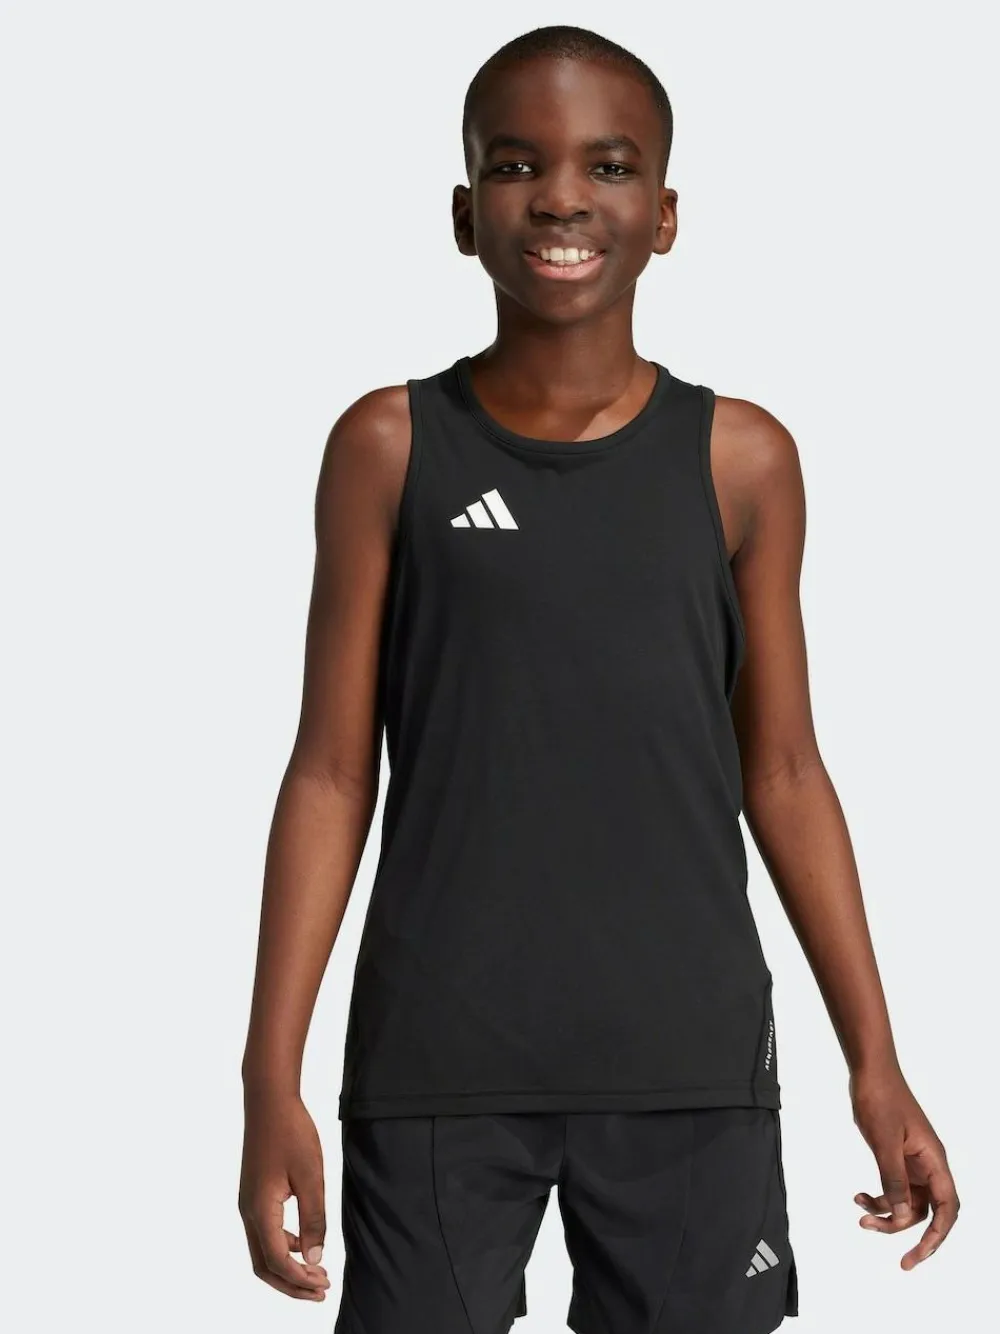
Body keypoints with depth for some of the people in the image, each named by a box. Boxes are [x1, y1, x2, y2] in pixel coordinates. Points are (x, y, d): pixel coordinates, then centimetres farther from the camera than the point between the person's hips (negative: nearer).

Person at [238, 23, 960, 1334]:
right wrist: (271, 1083, -3)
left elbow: (782, 774, 8)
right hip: (436, 1066, -1)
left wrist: (876, 1063, 6)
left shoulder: (741, 460, 3)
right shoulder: (391, 446, 1)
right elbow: (332, 774, 2)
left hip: (689, 1065, 1)